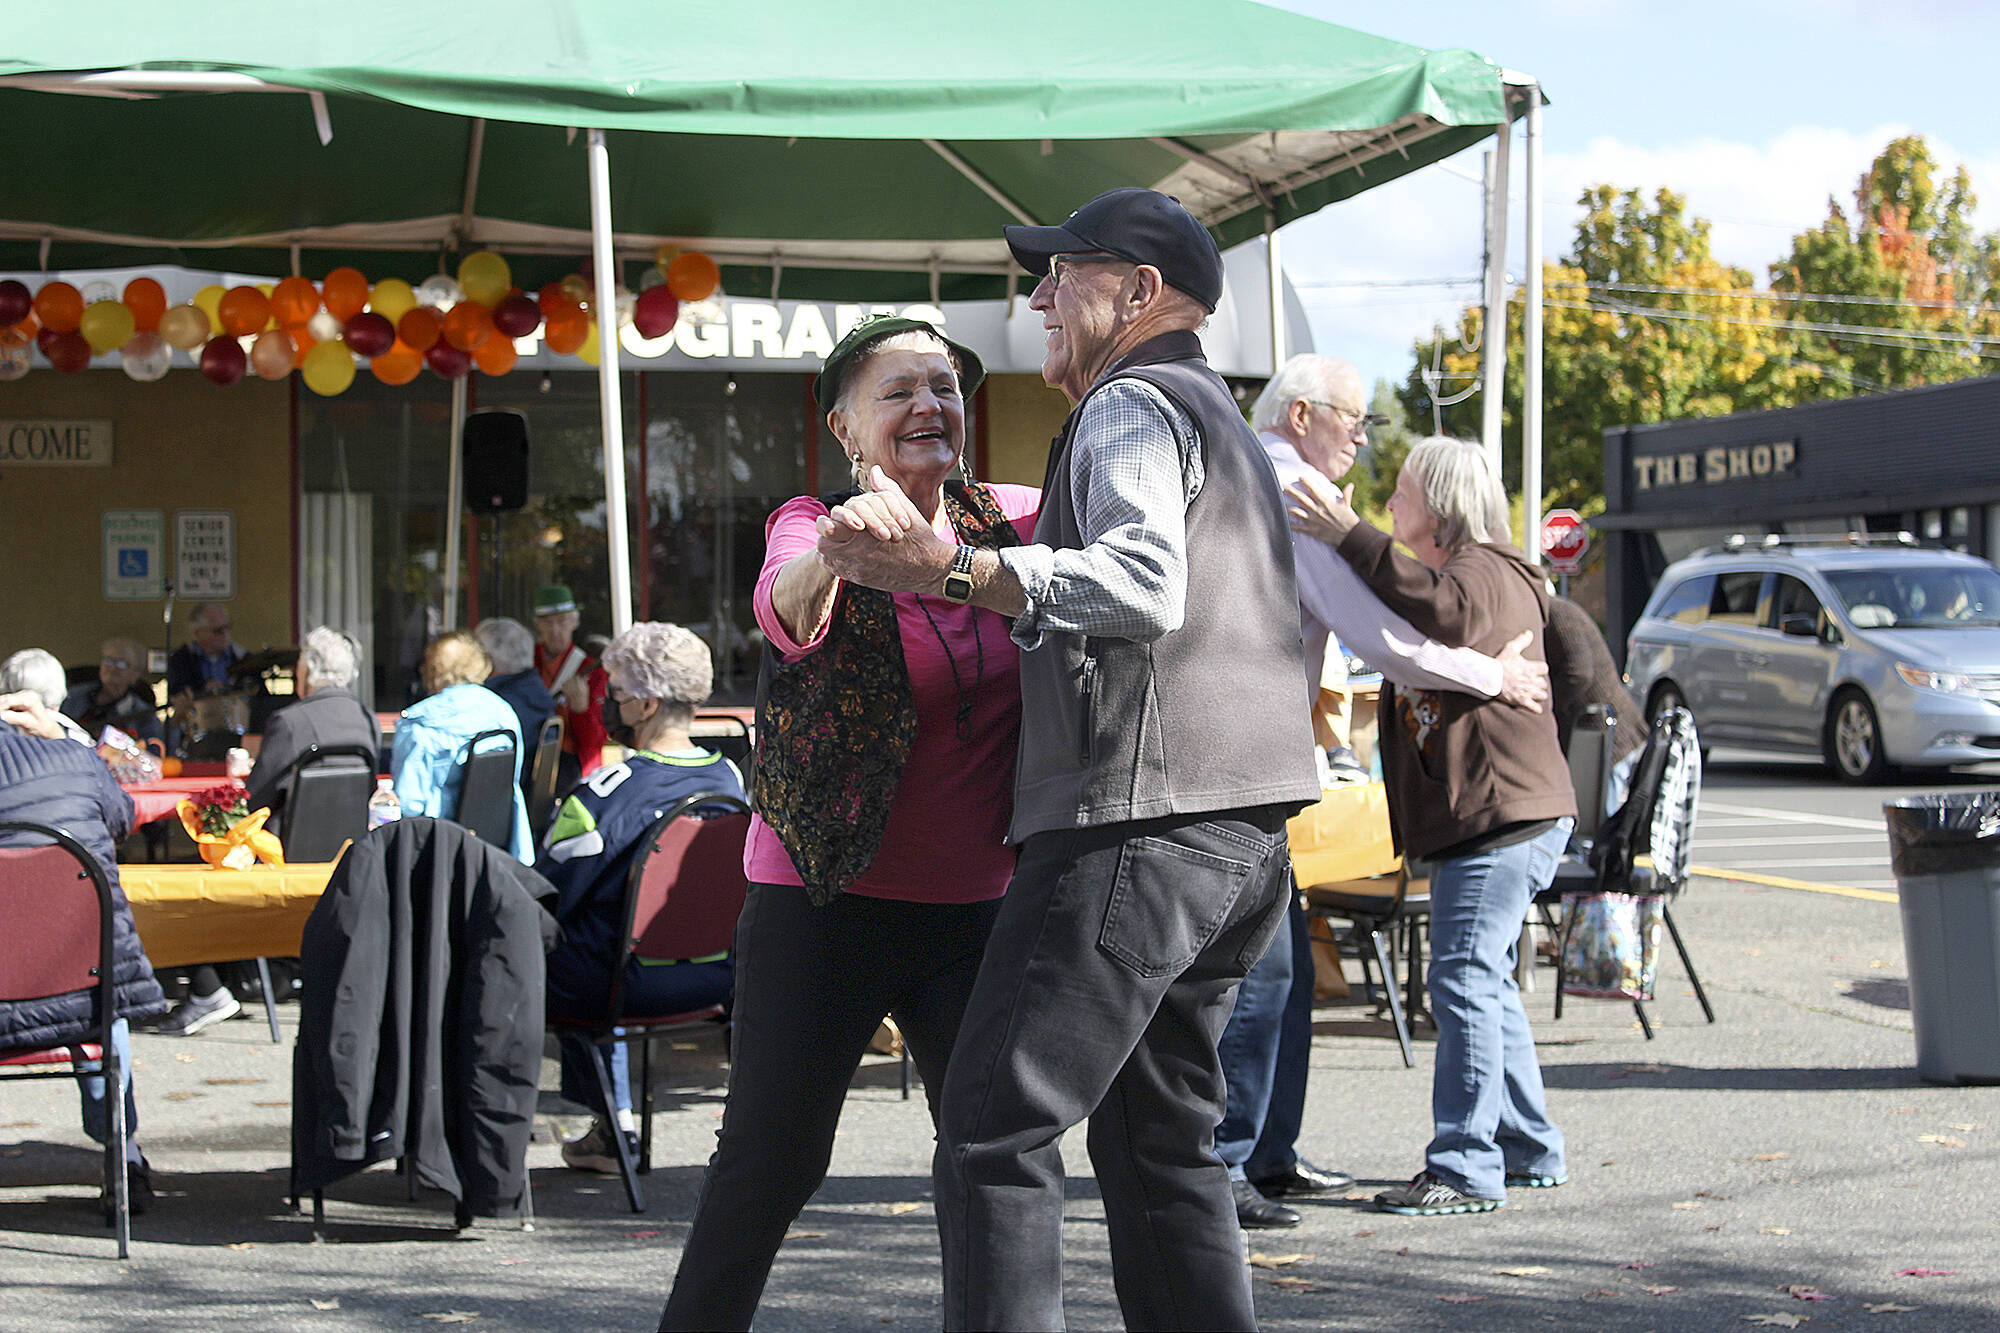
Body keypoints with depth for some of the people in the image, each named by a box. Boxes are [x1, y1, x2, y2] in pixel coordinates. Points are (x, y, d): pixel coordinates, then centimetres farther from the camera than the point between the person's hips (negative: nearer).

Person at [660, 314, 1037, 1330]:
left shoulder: (1006, 522, 6)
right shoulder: (813, 525, -6)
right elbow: (786, 611, -27)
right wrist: (836, 547, -51)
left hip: (973, 903, 4)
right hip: (825, 901, -4)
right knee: (768, 1161, -1)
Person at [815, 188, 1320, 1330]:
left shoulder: (1133, 404, -5)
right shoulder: (1225, 418, 27)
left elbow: (1146, 586, -22)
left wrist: (955, 570, -27)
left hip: (1144, 819, -10)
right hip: (1245, 826, 10)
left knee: (998, 1126, -10)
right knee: (1159, 1131, 14)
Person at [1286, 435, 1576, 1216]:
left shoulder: (1487, 574, -10)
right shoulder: (1446, 574, 24)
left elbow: (1448, 614, -33)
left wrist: (1350, 538, -33)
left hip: (1505, 817, -11)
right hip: (1475, 821, 11)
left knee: (1464, 980, -13)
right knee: (1484, 983, 15)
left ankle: (1466, 1168, -13)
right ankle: (1530, 1150, 23)